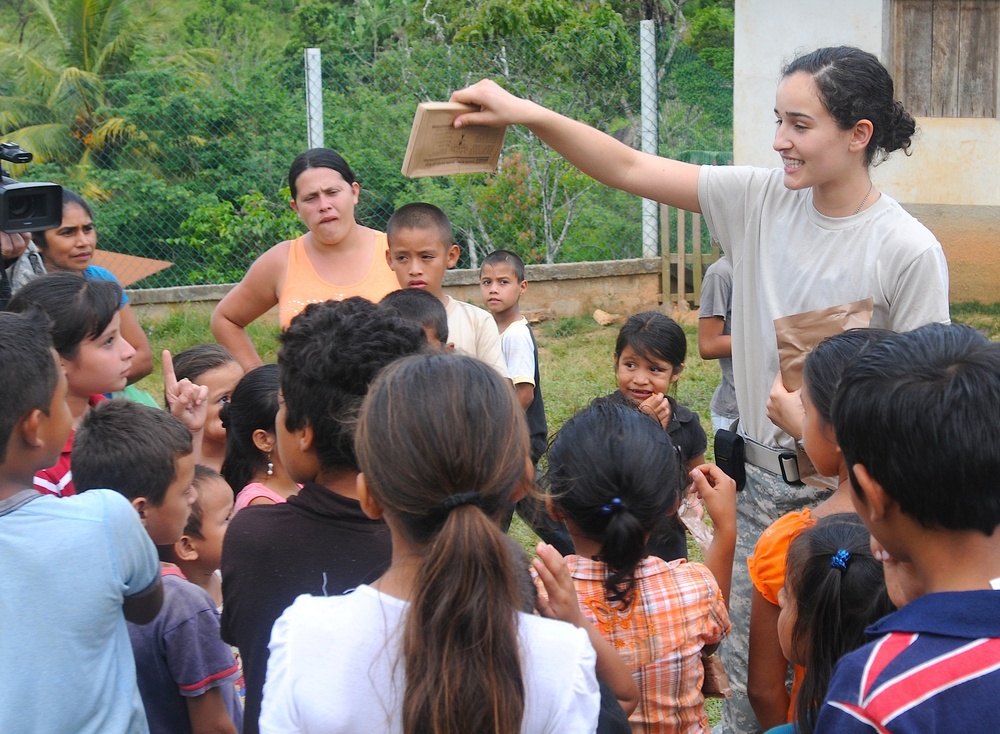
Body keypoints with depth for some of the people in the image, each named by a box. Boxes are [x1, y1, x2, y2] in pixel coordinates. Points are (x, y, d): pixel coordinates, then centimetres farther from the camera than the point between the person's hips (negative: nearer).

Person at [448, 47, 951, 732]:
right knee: (743, 672, 14)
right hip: (760, 477, 4)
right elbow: (629, 169, -5)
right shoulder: (761, 199, -2)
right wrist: (529, 113, -14)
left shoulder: (909, 251, -15)